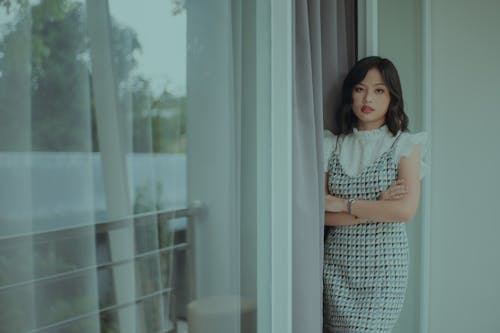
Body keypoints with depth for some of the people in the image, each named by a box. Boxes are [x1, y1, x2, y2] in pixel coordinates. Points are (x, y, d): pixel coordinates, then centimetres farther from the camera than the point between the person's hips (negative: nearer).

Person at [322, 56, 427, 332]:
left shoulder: (404, 145, 0)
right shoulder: (332, 146, 7)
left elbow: (406, 209, -13)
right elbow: (321, 214, -2)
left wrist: (344, 204, -9)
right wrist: (378, 206, -12)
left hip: (383, 265, -3)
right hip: (337, 265, 3)